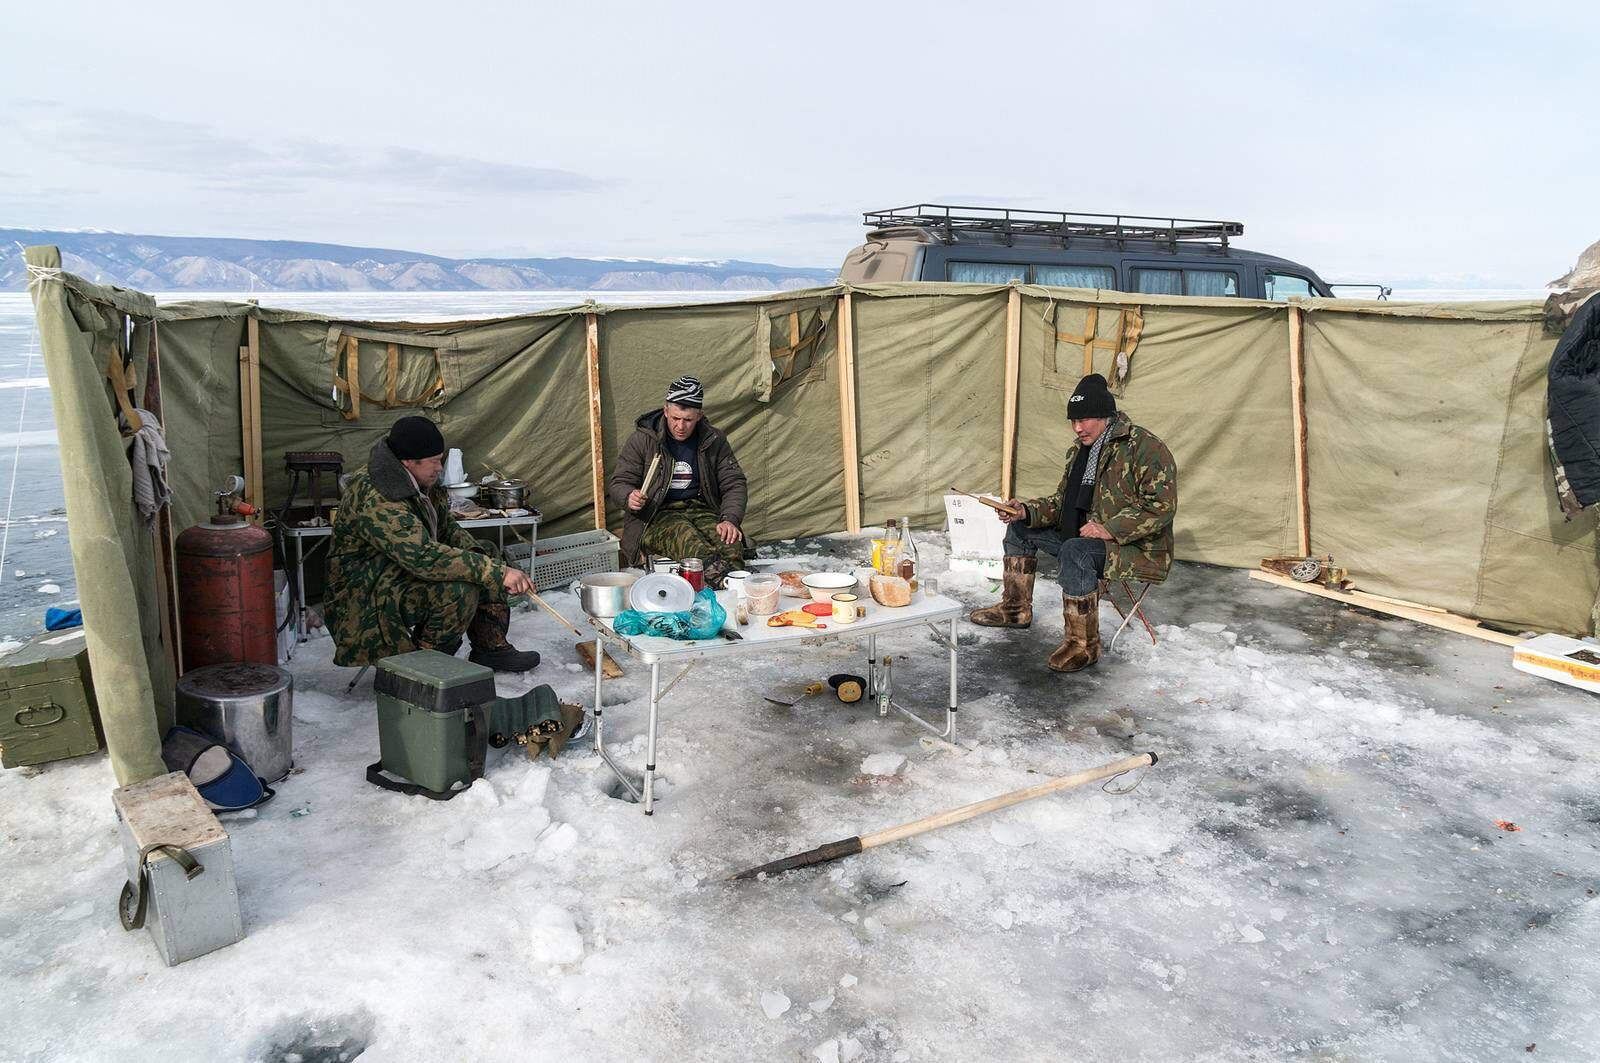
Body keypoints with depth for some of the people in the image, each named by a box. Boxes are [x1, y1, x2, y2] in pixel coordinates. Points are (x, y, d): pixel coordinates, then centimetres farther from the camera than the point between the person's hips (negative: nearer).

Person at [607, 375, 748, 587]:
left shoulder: (714, 440, 8)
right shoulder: (642, 439, 1)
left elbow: (734, 484, 9)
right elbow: (618, 484, 3)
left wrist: (730, 519, -11)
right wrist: (629, 498, -23)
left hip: (701, 511, 3)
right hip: (656, 517, -3)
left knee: (730, 545, -32)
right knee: (683, 536, -40)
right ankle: (717, 570, -62)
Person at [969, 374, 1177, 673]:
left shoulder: (1145, 448, -17)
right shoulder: (1081, 449, 11)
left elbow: (1161, 507, -23)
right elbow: (1063, 501, 15)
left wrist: (1110, 529, -30)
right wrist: (1026, 511, -4)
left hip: (1138, 547, -9)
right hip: (1083, 535, 10)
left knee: (1075, 551, -38)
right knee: (1020, 527, 11)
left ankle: (1083, 644, -26)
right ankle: (1015, 609, 20)